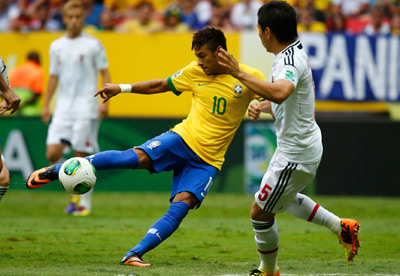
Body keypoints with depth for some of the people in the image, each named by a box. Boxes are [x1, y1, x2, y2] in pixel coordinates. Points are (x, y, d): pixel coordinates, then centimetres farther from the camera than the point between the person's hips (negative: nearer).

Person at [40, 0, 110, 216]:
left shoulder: (93, 45, -1)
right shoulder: (56, 46, 12)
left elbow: (105, 73, 0)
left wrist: (105, 102, -10)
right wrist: (46, 105, 14)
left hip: (86, 109, -4)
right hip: (62, 109, 4)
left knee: (82, 156, -6)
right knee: (52, 154, -7)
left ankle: (84, 202, 6)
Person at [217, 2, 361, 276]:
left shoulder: (290, 61, -26)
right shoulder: (295, 50, 6)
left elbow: (279, 93, -49)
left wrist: (240, 74, -48)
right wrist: (261, 106, 2)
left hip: (296, 154, -10)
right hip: (306, 143, 10)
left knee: (260, 212, 4)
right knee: (285, 199, 32)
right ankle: (341, 227, 30)